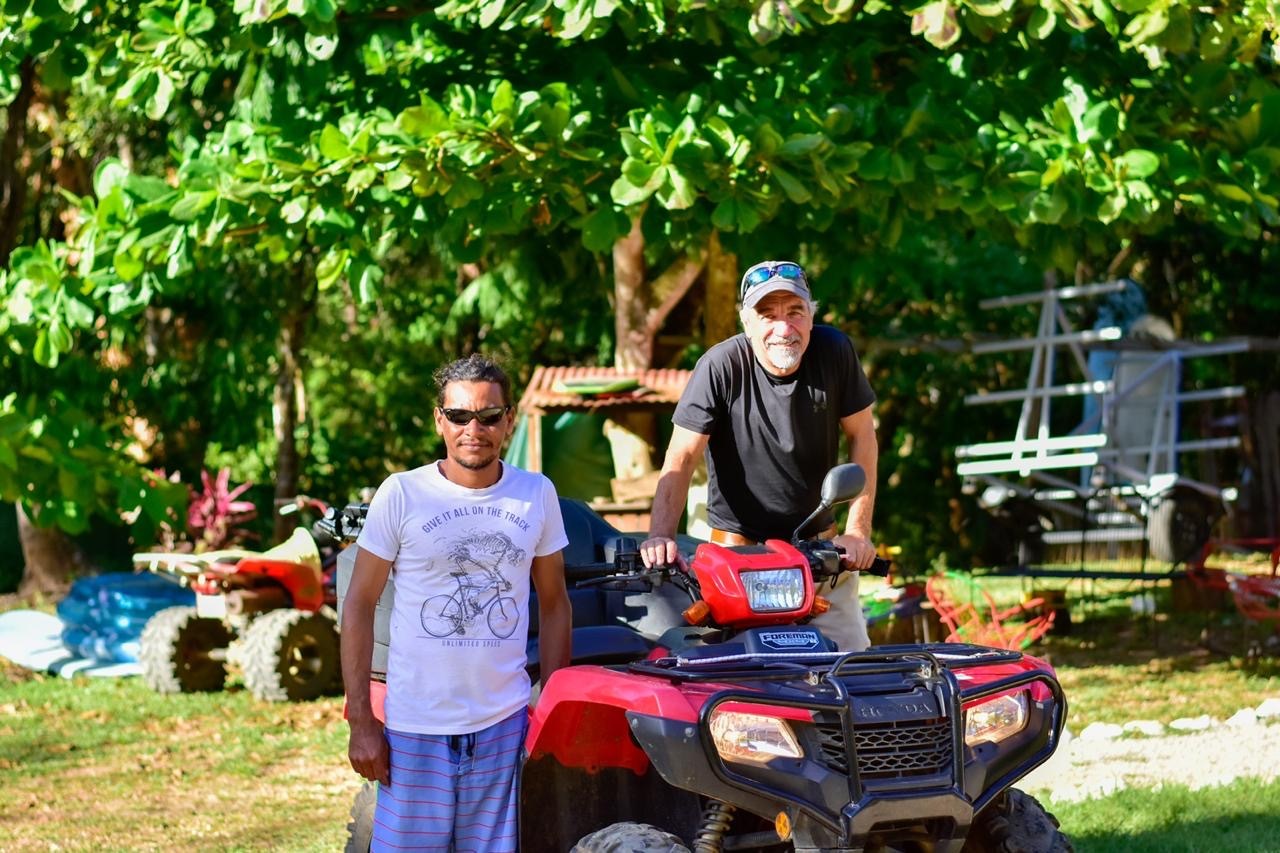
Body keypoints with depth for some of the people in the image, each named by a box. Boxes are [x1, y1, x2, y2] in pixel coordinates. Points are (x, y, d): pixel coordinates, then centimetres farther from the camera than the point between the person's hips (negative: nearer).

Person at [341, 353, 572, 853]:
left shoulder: (537, 495, 5)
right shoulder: (402, 494, -3)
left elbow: (554, 603, 14)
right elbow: (359, 605, 0)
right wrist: (361, 722, -5)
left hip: (505, 723, 2)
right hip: (416, 726, -2)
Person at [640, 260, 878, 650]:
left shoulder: (834, 351, -6)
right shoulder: (720, 367, -15)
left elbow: (861, 435, 2)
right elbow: (682, 457, -18)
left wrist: (858, 531, -3)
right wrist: (661, 535, -31)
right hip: (739, 546, -3)